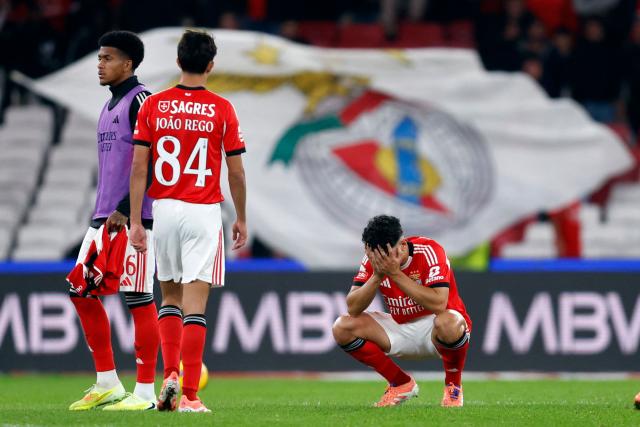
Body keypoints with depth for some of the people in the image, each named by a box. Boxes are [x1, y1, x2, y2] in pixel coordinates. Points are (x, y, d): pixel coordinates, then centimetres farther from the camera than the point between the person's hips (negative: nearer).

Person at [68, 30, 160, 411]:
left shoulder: (141, 101, -10)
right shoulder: (110, 106, 19)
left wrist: (125, 211, -20)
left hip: (134, 218, -10)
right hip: (104, 218, 10)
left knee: (139, 299, -6)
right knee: (82, 292, 7)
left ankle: (145, 392, -3)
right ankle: (108, 384, 14)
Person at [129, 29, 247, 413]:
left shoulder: (153, 107, 1)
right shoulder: (221, 110, -4)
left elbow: (139, 168, -1)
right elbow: (236, 172, 0)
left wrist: (135, 221, 2)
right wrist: (242, 219, 12)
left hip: (164, 209, 2)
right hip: (204, 212, -2)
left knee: (170, 296, 19)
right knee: (195, 302, -3)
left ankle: (170, 374, 4)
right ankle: (190, 395, -7)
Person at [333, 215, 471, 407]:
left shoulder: (428, 251, -23)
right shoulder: (373, 259, -8)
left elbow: (438, 304, -36)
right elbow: (353, 309, -14)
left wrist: (395, 273, -35)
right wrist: (377, 276, -29)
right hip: (400, 329, 5)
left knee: (447, 323, -41)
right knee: (342, 328, -13)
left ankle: (453, 385, -10)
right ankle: (401, 384, 2)